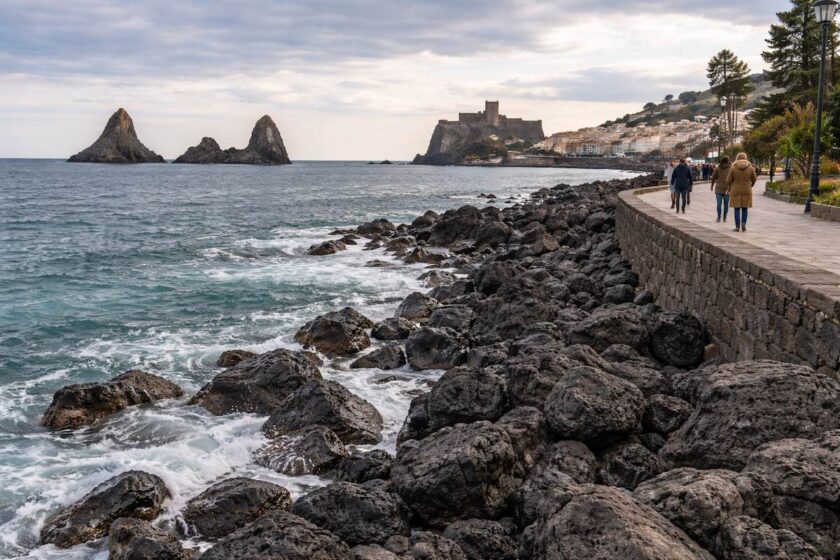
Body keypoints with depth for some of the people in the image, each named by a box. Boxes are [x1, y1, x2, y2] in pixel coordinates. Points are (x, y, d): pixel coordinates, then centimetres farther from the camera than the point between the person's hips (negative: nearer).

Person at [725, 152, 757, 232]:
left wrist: (728, 189, 13)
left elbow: (729, 180, -5)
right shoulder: (750, 168, -3)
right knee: (745, 208, 13)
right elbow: (754, 179, 6)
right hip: (746, 191, 1)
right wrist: (751, 186, 26)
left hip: (736, 191, -1)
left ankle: (737, 226, 3)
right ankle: (743, 223, -4)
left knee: (737, 209, 5)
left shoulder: (733, 168, -9)